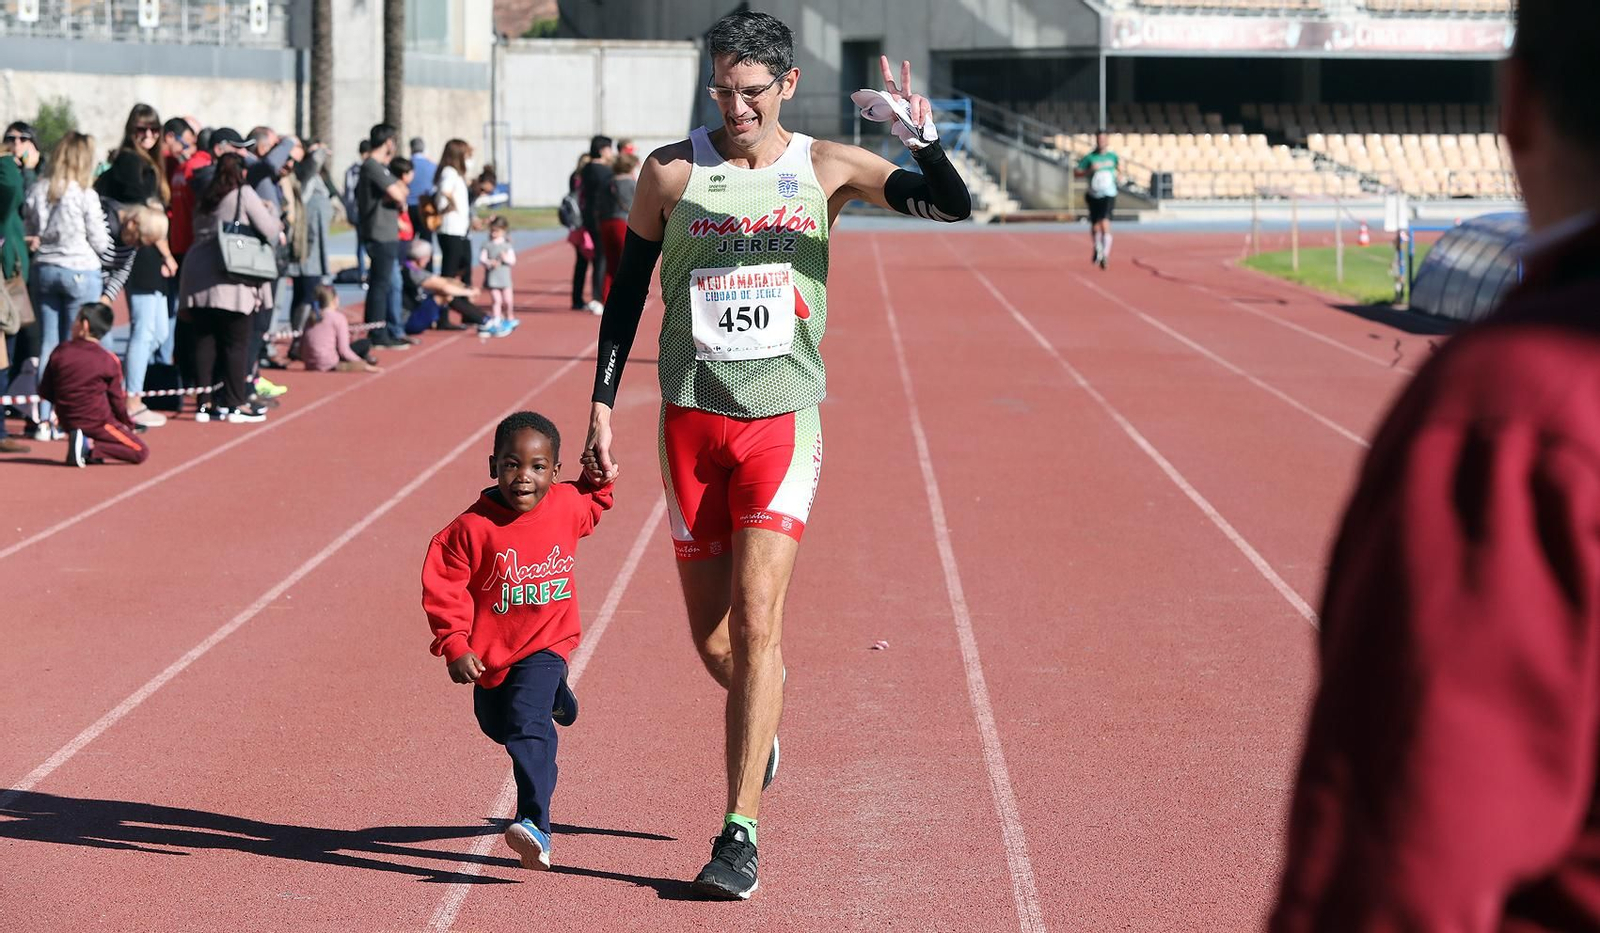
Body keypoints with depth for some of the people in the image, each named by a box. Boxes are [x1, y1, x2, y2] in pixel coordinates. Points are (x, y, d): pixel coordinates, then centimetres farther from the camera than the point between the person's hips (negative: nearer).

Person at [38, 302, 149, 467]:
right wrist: (129, 425, 16)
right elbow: (117, 399, 0)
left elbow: (44, 392, 5)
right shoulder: (108, 360, -9)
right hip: (97, 422, -6)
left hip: (68, 422, 6)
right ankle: (90, 446, -16)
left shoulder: (59, 353, -1)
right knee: (142, 452, 0)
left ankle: (86, 442, 5)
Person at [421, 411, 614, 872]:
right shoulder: (473, 528, -21)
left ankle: (535, 826, -29)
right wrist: (455, 646, -20)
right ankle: (552, 697, 58)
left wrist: (600, 478, -2)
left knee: (527, 725, -23)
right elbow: (443, 586, -14)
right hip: (491, 652, 2)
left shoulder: (568, 507, -9)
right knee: (498, 727, 25)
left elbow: (591, 503, 19)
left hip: (544, 646, -2)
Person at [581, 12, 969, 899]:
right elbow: (625, 293, 8)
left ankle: (740, 829, -12)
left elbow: (955, 205, -7)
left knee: (756, 615, -14)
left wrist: (921, 138, -26)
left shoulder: (826, 169, 0)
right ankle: (761, 716, 42)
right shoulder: (671, 172, 1)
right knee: (710, 634, 7)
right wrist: (601, 408, 4)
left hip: (783, 419, -2)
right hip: (691, 418, 2)